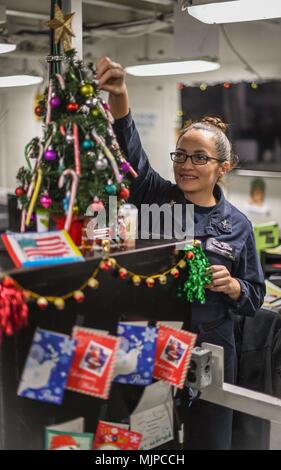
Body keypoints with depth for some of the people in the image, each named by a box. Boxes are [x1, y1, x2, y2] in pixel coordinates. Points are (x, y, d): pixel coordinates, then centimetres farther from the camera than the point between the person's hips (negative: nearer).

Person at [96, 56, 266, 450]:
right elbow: (130, 156, -20)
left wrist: (231, 286, -15)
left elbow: (254, 298, 6)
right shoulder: (157, 198, -1)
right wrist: (119, 100, -36)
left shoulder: (237, 224, 1)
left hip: (210, 353, 1)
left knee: (209, 438, 14)